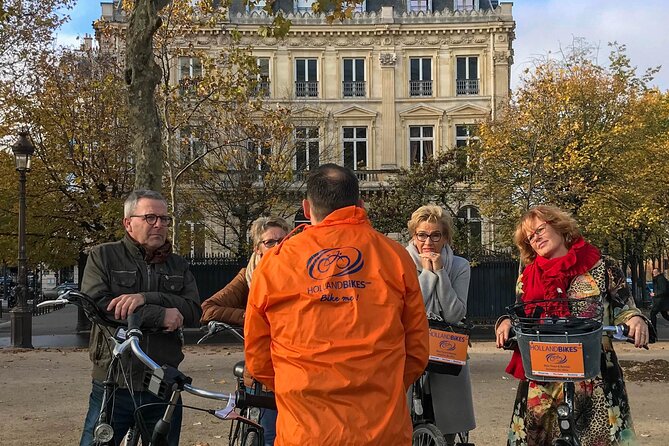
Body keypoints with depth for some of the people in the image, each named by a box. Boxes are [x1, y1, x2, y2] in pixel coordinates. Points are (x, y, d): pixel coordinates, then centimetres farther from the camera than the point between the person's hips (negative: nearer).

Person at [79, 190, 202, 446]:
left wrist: (145, 298, -19)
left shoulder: (177, 266, 12)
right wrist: (160, 316, -17)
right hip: (113, 388, -3)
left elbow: (193, 311, -4)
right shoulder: (103, 256, 2)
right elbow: (97, 305, -14)